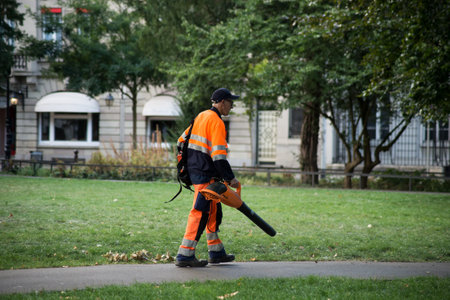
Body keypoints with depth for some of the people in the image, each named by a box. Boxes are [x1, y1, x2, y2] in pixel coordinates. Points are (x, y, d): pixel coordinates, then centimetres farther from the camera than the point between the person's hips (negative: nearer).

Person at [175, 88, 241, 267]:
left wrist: (186, 164, 26)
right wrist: (230, 178, -17)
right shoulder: (216, 122, -14)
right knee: (200, 213, -9)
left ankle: (216, 252, 23)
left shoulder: (201, 116, 14)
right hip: (205, 174, -10)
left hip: (194, 170, 10)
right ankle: (185, 256, -10)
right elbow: (219, 155, -21)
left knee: (214, 212, 17)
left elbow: (182, 141, 19)